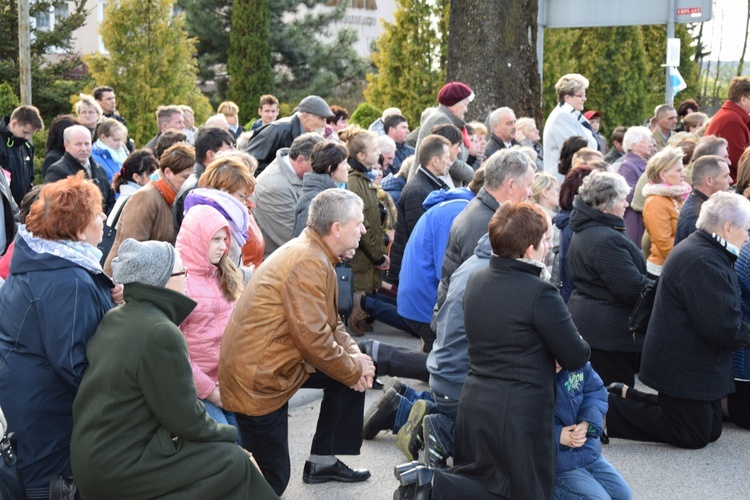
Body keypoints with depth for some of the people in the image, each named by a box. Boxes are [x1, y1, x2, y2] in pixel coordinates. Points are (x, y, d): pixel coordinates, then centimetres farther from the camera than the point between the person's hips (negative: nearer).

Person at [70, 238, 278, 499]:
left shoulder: (113, 319, 6)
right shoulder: (161, 333, -21)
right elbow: (187, 419, -15)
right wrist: (228, 433, 3)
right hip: (117, 469, -9)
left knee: (216, 448, 16)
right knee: (233, 462, -2)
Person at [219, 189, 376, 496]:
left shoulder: (314, 252, 8)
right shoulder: (309, 263, -23)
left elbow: (330, 322, 13)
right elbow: (313, 338, -25)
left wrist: (355, 356, -3)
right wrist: (354, 370, -11)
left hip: (282, 361, 10)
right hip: (257, 380, -10)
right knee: (273, 480, -1)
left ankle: (322, 461, 21)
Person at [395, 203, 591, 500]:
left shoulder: (475, 281, 6)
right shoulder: (540, 292, -17)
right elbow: (575, 359, -10)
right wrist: (579, 342, 12)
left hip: (474, 405, 7)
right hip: (520, 415, -7)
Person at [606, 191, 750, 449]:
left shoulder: (699, 249, 11)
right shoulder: (703, 262, -25)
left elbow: (720, 310, 16)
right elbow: (723, 327, -28)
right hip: (684, 368, -11)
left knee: (712, 430, 18)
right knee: (695, 437, 0)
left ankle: (626, 397, 17)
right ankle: (611, 409, 1)